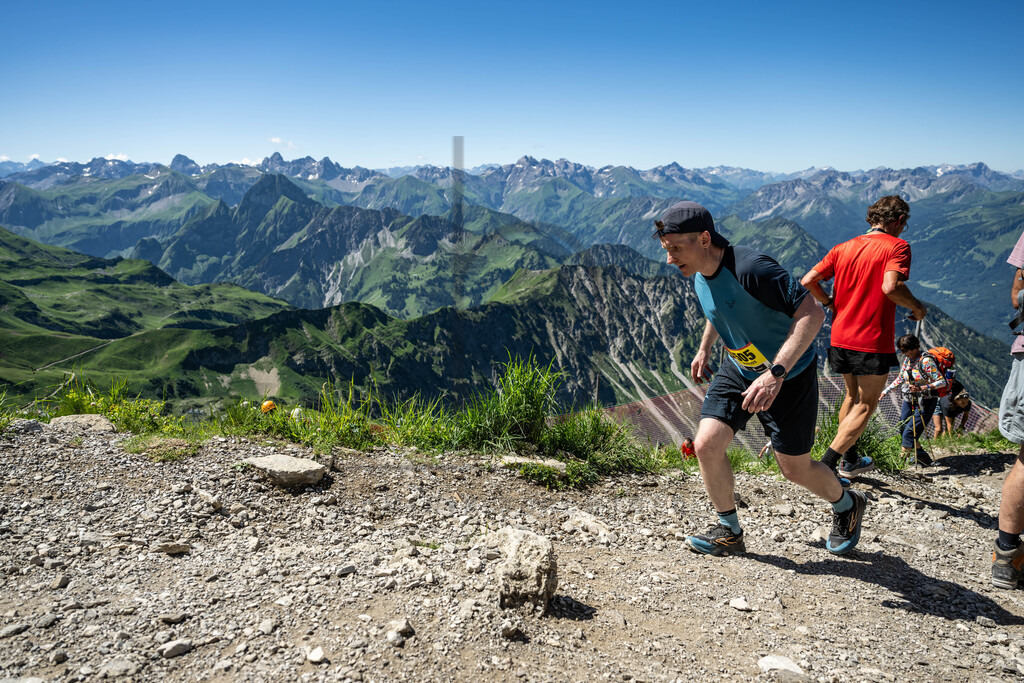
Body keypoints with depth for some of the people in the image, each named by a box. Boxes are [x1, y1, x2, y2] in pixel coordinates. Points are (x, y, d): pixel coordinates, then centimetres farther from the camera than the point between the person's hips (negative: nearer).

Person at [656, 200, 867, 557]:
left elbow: (811, 313, -35)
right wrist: (704, 349, 20)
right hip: (739, 370, 7)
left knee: (795, 468, 6)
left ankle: (847, 506, 40)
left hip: (789, 374, -6)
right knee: (706, 444, -9)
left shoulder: (751, 269, -32)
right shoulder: (700, 274, -5)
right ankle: (729, 532, 12)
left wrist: (775, 374, -42)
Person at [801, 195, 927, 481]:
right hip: (873, 341, -6)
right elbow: (891, 287, -25)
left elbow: (807, 281, 1)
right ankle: (826, 465, -3)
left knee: (852, 396, 24)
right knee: (866, 405, 6)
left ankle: (849, 460, 33)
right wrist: (917, 308, -8)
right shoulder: (897, 246, -8)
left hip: (840, 337, 6)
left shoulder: (843, 248, 8)